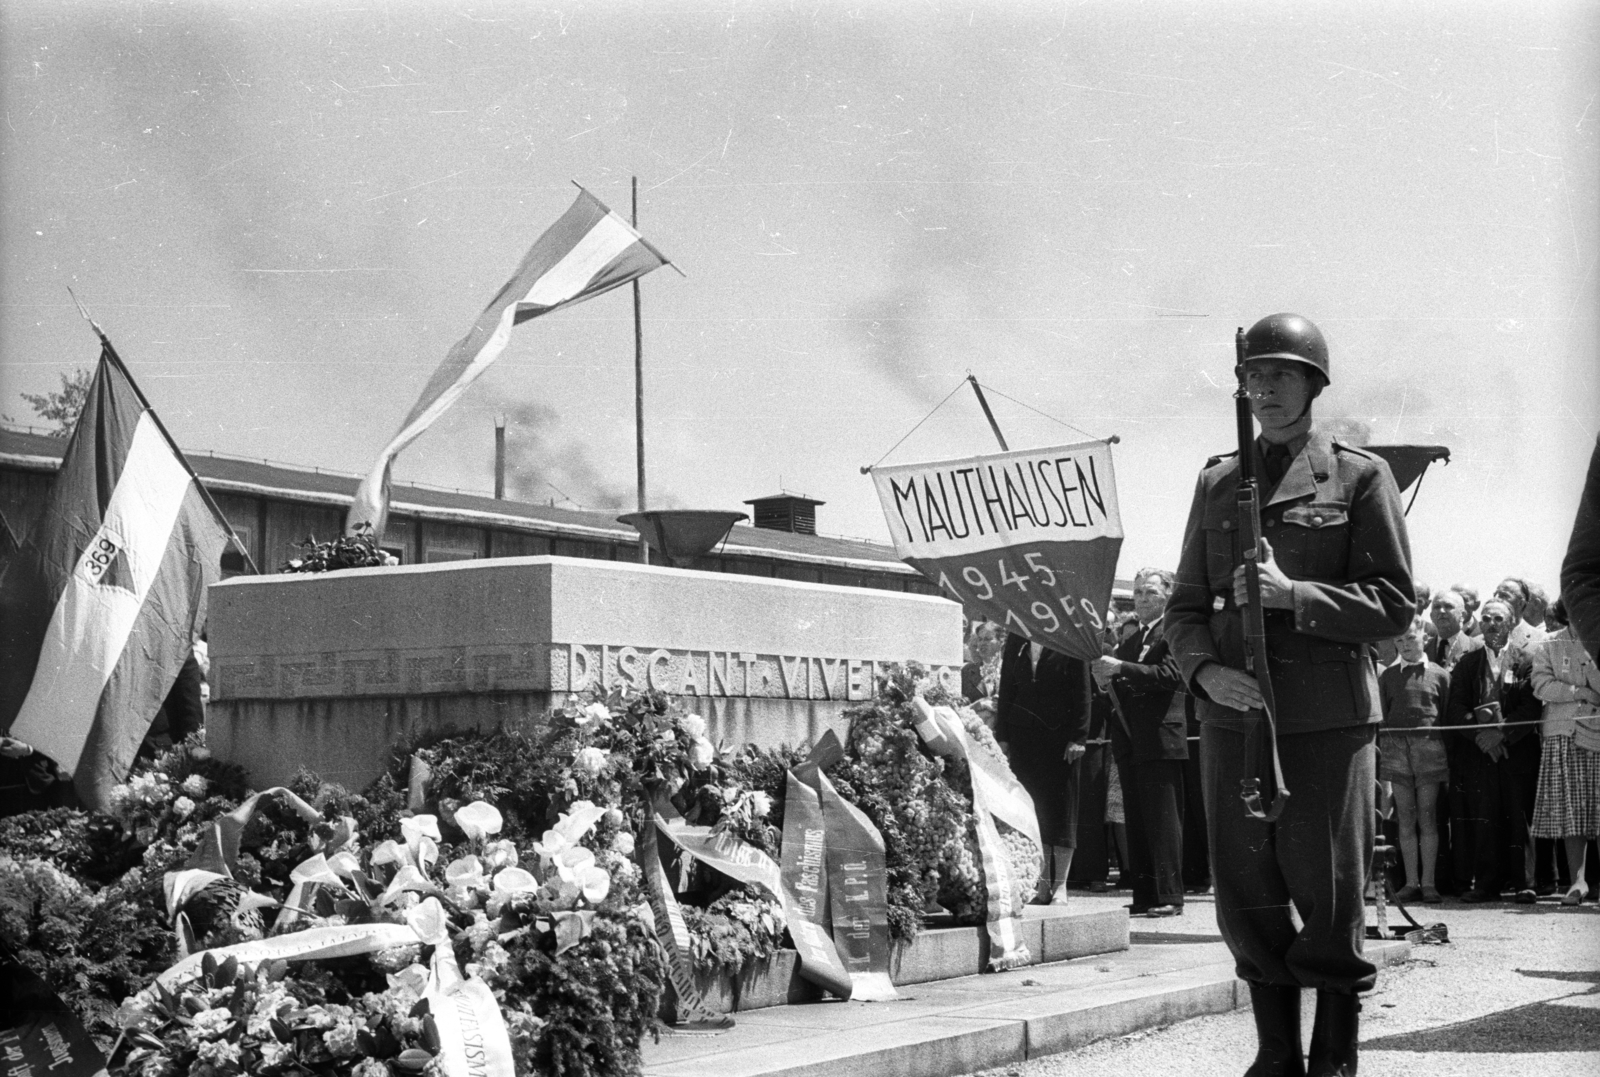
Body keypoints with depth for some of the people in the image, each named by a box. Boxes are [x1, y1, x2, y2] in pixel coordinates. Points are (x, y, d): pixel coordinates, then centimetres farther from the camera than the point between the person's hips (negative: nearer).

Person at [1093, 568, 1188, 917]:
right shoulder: (1129, 639, 21)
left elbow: (1170, 675, -19)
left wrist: (1120, 669, -22)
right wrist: (1107, 679, 0)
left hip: (1160, 740, -8)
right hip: (1130, 742, 8)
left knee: (1163, 820, -7)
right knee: (1137, 823, 9)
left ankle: (1169, 897, -5)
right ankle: (1144, 897, 13)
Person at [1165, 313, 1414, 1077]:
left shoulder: (1360, 477, 2)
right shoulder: (1217, 482, 13)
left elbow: (1395, 603, -3)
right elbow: (1185, 603, 13)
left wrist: (1294, 595, -16)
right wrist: (1203, 669, -7)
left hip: (1328, 719, -3)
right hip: (1231, 715, 4)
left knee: (1329, 897, 1)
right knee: (1247, 900, 6)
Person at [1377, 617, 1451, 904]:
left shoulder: (1439, 675, 7)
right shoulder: (1388, 676, 12)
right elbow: (1381, 719, 11)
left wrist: (1449, 757, 1)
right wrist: (1380, 756, 3)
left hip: (1429, 748, -2)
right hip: (1396, 749, 2)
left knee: (1427, 820, -2)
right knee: (1406, 820, 3)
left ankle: (1428, 883, 2)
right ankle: (1411, 882, 6)